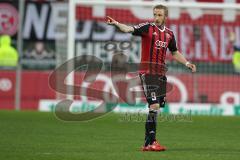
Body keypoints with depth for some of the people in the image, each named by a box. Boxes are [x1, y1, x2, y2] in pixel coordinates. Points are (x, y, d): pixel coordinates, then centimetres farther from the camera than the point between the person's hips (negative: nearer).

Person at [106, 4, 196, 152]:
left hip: (161, 73, 6)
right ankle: (151, 142, -14)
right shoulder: (147, 28, -5)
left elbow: (175, 52, 26)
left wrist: (187, 63, 17)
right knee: (154, 106, -15)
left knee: (155, 108, 8)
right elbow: (129, 29, -22)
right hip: (147, 72, -6)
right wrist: (116, 24, -39)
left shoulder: (169, 34, 11)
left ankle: (147, 143, 15)